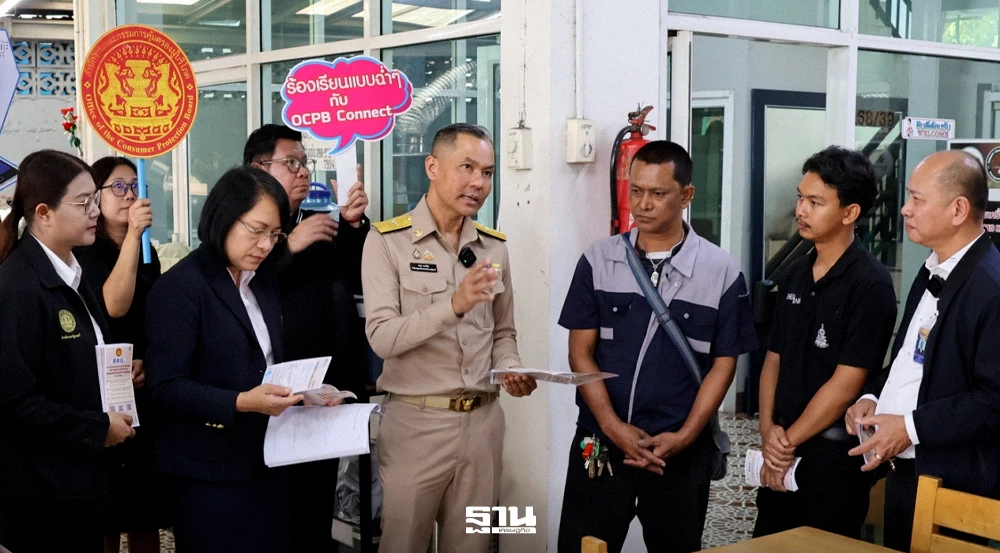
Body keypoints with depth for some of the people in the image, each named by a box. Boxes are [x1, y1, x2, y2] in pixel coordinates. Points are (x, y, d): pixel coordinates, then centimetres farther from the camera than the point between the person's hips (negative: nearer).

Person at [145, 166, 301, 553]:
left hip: (267, 461, 7)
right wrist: (241, 403, -28)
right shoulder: (179, 287, -13)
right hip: (210, 473, -7)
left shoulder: (262, 280, 11)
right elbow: (166, 387, -17)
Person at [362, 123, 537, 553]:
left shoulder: (494, 246, 9)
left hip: (482, 420, 4)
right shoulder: (388, 240, -7)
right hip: (415, 420, -4)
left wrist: (511, 371, -5)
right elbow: (382, 337, -17)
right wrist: (454, 305, -29)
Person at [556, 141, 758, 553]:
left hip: (681, 452, 0)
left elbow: (722, 365, 0)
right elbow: (581, 352, -1)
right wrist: (613, 427, -12)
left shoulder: (720, 271, -3)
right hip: (600, 443, 1)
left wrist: (684, 436, -11)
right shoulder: (598, 260, 0)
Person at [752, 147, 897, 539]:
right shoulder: (795, 275, 8)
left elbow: (846, 384, -16)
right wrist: (768, 430, -4)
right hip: (780, 457, 6)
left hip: (834, 456, -6)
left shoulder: (870, 283, -13)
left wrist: (788, 442, -9)